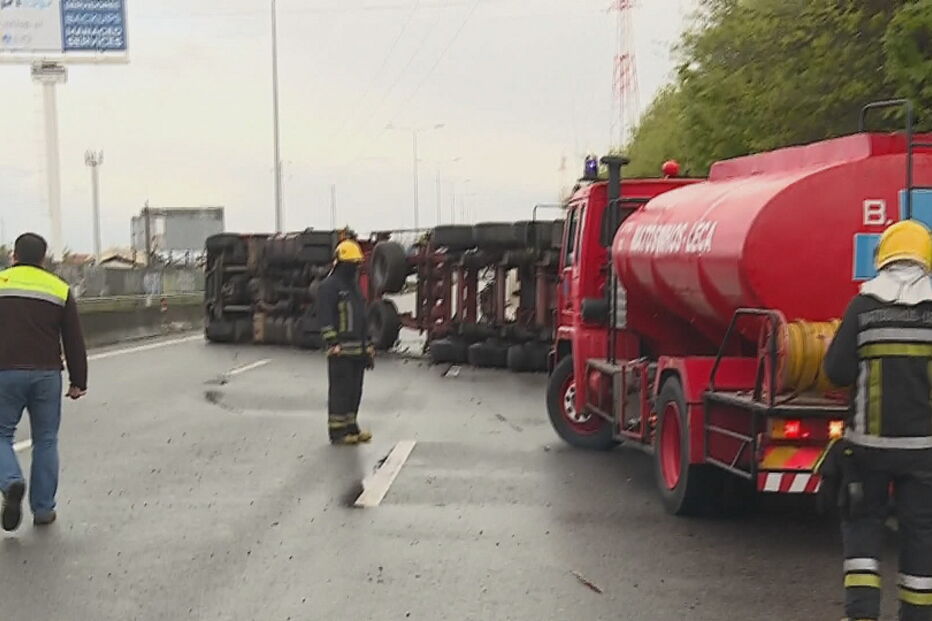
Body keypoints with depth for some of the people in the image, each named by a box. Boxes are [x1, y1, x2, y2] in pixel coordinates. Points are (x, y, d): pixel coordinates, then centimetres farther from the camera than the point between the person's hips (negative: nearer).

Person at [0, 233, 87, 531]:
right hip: (47, 374, 2)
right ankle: (43, 509, 12)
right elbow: (74, 341, 6)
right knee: (45, 441, 10)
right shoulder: (60, 289, 6)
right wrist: (78, 381, 12)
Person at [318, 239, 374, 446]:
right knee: (340, 390, -6)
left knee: (355, 390, 11)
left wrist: (367, 348, 21)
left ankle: (351, 428, 19)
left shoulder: (355, 286, 20)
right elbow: (325, 318, -15)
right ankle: (338, 432, -2)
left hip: (358, 349, 8)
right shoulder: (329, 286, -8)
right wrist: (332, 345, -21)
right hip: (341, 350, -8)